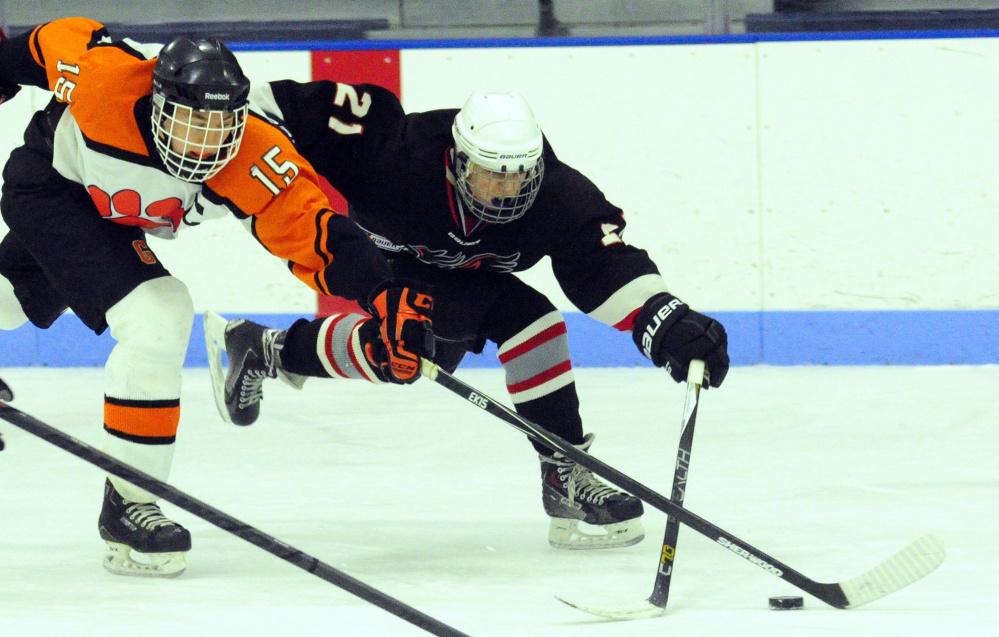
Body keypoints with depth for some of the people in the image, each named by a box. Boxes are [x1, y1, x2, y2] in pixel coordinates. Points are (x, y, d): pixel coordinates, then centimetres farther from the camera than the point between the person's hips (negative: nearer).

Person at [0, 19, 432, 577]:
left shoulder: (257, 157, -34)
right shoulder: (101, 78, -40)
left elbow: (314, 234, -39)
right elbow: (53, 42, -19)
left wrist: (384, 297, -53)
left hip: (110, 215, 5)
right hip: (48, 184, -5)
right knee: (157, 320, -23)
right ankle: (126, 506, -12)